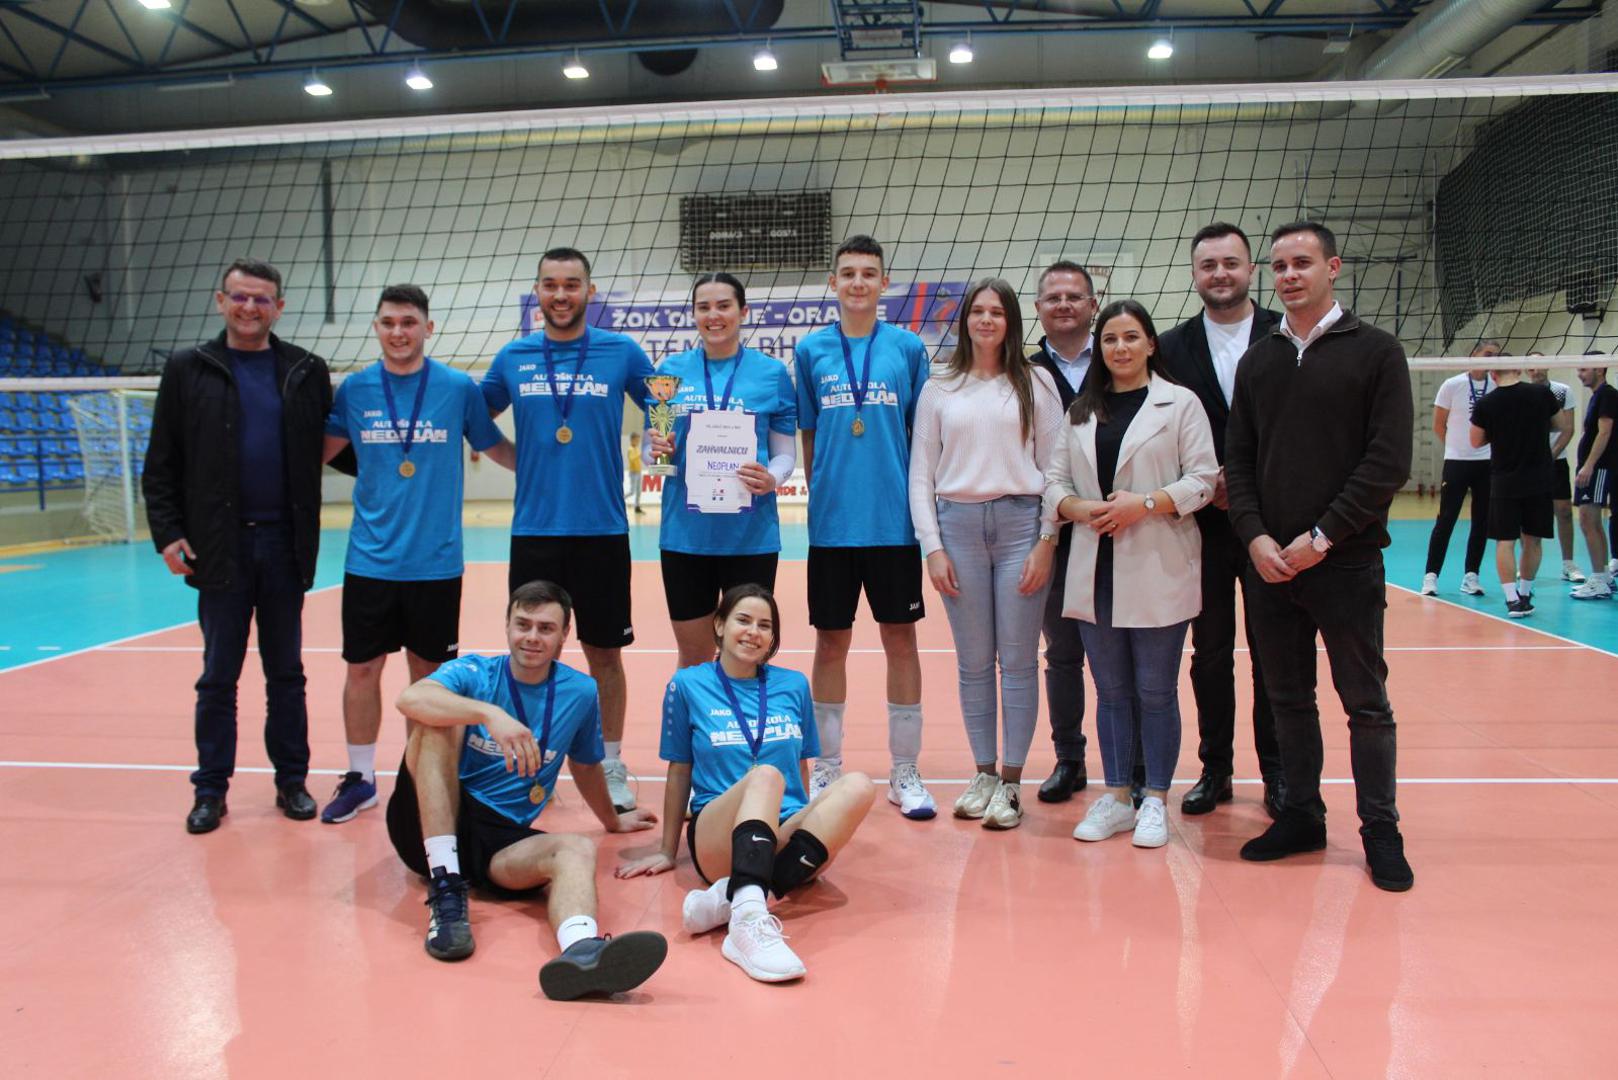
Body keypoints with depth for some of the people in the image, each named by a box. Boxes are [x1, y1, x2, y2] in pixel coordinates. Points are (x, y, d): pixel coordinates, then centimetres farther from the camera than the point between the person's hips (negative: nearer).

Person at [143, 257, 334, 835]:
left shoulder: (307, 371, 5)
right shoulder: (188, 370, 3)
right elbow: (161, 465, 3)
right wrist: (167, 532, -4)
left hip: (285, 544, 1)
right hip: (219, 547, -1)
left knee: (286, 673, 10)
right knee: (218, 676, 7)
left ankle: (291, 780, 21)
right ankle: (211, 788, 18)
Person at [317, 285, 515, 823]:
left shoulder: (459, 388, -2)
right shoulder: (354, 389, 2)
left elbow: (497, 449, 7)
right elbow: (322, 450, 13)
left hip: (435, 561, -1)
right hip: (370, 558, 1)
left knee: (428, 673, 9)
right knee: (362, 669, 6)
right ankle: (359, 778, 23)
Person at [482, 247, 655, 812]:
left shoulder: (621, 352, 1)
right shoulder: (513, 357, 6)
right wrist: (527, 463, 7)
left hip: (602, 530, -1)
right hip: (533, 530, 2)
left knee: (604, 652, 7)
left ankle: (612, 765, 21)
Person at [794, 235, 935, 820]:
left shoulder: (908, 348, 3)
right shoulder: (811, 350, 5)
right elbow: (807, 437, 9)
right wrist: (818, 495, 4)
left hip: (894, 522, 0)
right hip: (832, 522, 1)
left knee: (900, 639, 6)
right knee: (831, 642, 8)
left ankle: (906, 773, 18)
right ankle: (827, 767, 22)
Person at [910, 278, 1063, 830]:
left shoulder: (1036, 383, 6)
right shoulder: (939, 389, 9)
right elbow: (921, 473, 7)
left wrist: (1047, 541, -4)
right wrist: (932, 546, -1)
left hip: (1021, 523, -1)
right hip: (958, 524, 1)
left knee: (1018, 660, 1)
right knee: (973, 661, 7)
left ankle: (1011, 781, 11)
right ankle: (983, 773, 19)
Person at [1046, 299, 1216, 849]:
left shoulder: (1180, 402, 2)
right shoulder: (1081, 411, 14)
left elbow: (1202, 479, -4)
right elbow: (1054, 480, 10)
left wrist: (1143, 504, -16)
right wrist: (1078, 508, -10)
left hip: (1158, 571, -4)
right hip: (1095, 571, 4)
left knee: (1156, 691, 2)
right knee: (1110, 691, 10)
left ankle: (1155, 801, 14)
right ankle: (1116, 797, 20)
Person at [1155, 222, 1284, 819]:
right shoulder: (1172, 347, 4)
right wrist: (1204, 484, -11)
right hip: (1204, 524, 1)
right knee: (1210, 654, 9)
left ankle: (1277, 772, 22)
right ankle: (1216, 769, 22)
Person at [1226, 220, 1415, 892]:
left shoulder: (1375, 351, -1)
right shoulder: (1257, 361, 11)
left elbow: (1389, 460, -8)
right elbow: (1238, 460, 8)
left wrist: (1323, 536, -14)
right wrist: (1255, 537, -7)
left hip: (1346, 562, -4)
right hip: (1269, 562, 4)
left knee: (1366, 702, 4)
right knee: (1288, 699, 11)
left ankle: (1380, 829, 17)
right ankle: (1302, 816, 24)